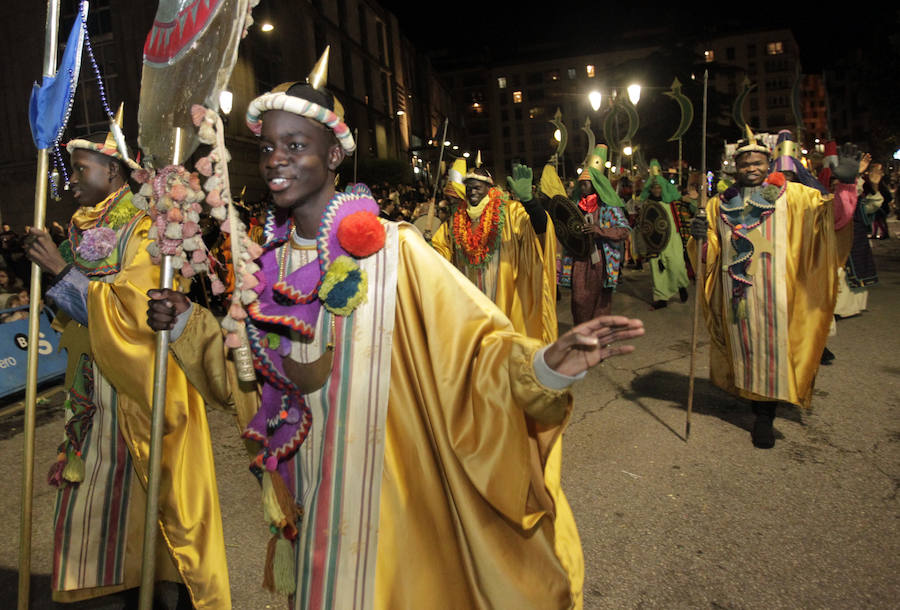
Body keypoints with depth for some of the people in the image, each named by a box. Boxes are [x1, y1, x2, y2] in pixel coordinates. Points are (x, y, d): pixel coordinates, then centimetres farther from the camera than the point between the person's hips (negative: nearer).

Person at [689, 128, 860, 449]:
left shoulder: (789, 194, 6)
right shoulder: (721, 203, 13)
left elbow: (834, 214, -1)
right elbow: (712, 249, 15)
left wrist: (845, 186, -18)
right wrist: (701, 235, -7)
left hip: (772, 289, -2)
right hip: (736, 288, 3)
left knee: (769, 341, -4)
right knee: (744, 342, 7)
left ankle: (764, 415, 4)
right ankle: (752, 398, 23)